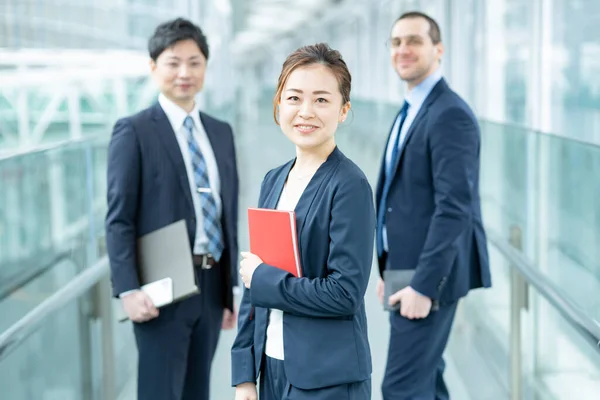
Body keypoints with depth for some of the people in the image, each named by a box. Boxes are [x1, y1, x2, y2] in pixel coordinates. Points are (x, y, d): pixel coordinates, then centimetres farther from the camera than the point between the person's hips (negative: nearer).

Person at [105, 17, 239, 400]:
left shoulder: (221, 132, 13)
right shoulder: (134, 131, -5)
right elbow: (119, 219, -9)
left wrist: (231, 286, 12)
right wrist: (129, 289, -18)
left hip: (212, 285, 6)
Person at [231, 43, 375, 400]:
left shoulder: (350, 185, -12)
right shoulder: (273, 181, 8)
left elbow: (345, 294, -18)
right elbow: (254, 287, 10)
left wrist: (263, 277, -11)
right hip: (272, 369, 6)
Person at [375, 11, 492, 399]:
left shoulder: (450, 114, -17)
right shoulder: (411, 111, 14)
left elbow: (454, 207, -23)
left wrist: (424, 285, -25)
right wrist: (389, 270, 17)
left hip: (429, 275, -10)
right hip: (408, 271, 10)